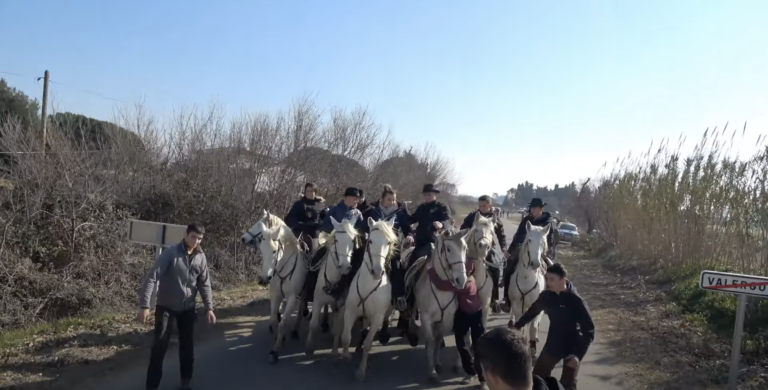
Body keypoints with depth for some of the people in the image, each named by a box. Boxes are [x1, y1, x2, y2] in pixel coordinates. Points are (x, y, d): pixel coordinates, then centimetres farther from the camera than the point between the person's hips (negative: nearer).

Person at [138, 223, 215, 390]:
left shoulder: (201, 257, -1)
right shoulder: (170, 253, -16)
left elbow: (204, 284, 5)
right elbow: (151, 277, -19)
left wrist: (209, 307, -1)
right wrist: (144, 305, -25)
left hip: (188, 309, 4)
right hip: (166, 307, -4)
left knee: (188, 345, 11)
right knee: (159, 346, -1)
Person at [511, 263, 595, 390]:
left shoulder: (576, 301, -24)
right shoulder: (546, 295, -9)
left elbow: (589, 331, -21)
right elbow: (533, 311, 11)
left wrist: (578, 354, -30)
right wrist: (517, 326, 18)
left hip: (572, 347, -5)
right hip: (553, 344, 5)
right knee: (537, 376, 15)